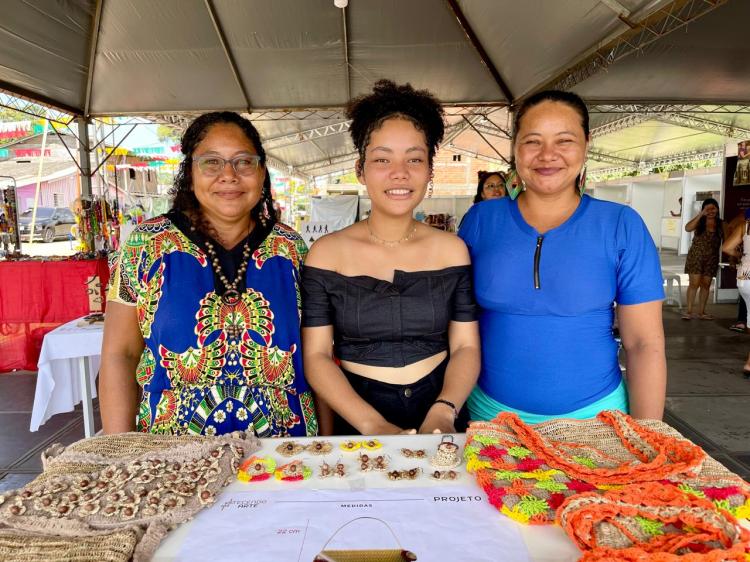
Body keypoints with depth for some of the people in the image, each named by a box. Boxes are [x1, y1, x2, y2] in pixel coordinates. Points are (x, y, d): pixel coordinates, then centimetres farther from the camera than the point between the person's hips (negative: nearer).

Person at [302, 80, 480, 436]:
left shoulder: (452, 249, 0)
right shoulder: (326, 253, -5)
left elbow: (466, 346, 1)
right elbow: (316, 355, -5)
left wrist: (443, 411, -15)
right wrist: (374, 425, -16)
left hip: (440, 412, 1)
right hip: (357, 419, -1)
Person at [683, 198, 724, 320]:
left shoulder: (721, 224, 5)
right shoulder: (699, 221, -2)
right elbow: (688, 228, -21)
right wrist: (701, 214, -22)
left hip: (712, 258, 3)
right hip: (696, 256, -3)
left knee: (706, 285, 8)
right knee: (694, 284, -7)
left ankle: (701, 312, 16)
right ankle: (689, 311, -2)